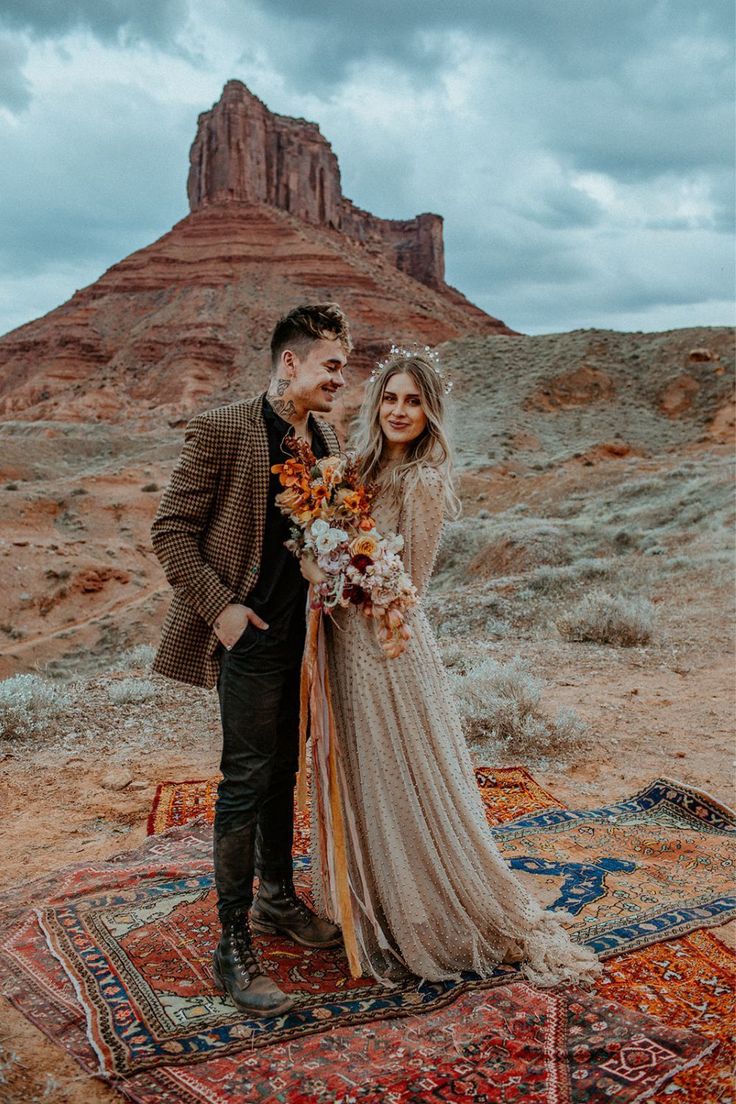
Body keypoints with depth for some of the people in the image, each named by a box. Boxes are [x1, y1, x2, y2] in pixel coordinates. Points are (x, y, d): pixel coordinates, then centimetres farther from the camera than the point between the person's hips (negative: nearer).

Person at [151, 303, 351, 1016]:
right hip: (251, 636, -7)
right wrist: (220, 606, -17)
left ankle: (276, 900, 37)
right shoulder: (223, 431, -13)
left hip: (304, 633, 7)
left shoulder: (324, 437, 9)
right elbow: (170, 530, -12)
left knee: (282, 774, 19)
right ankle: (233, 945, 11)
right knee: (246, 783, -2)